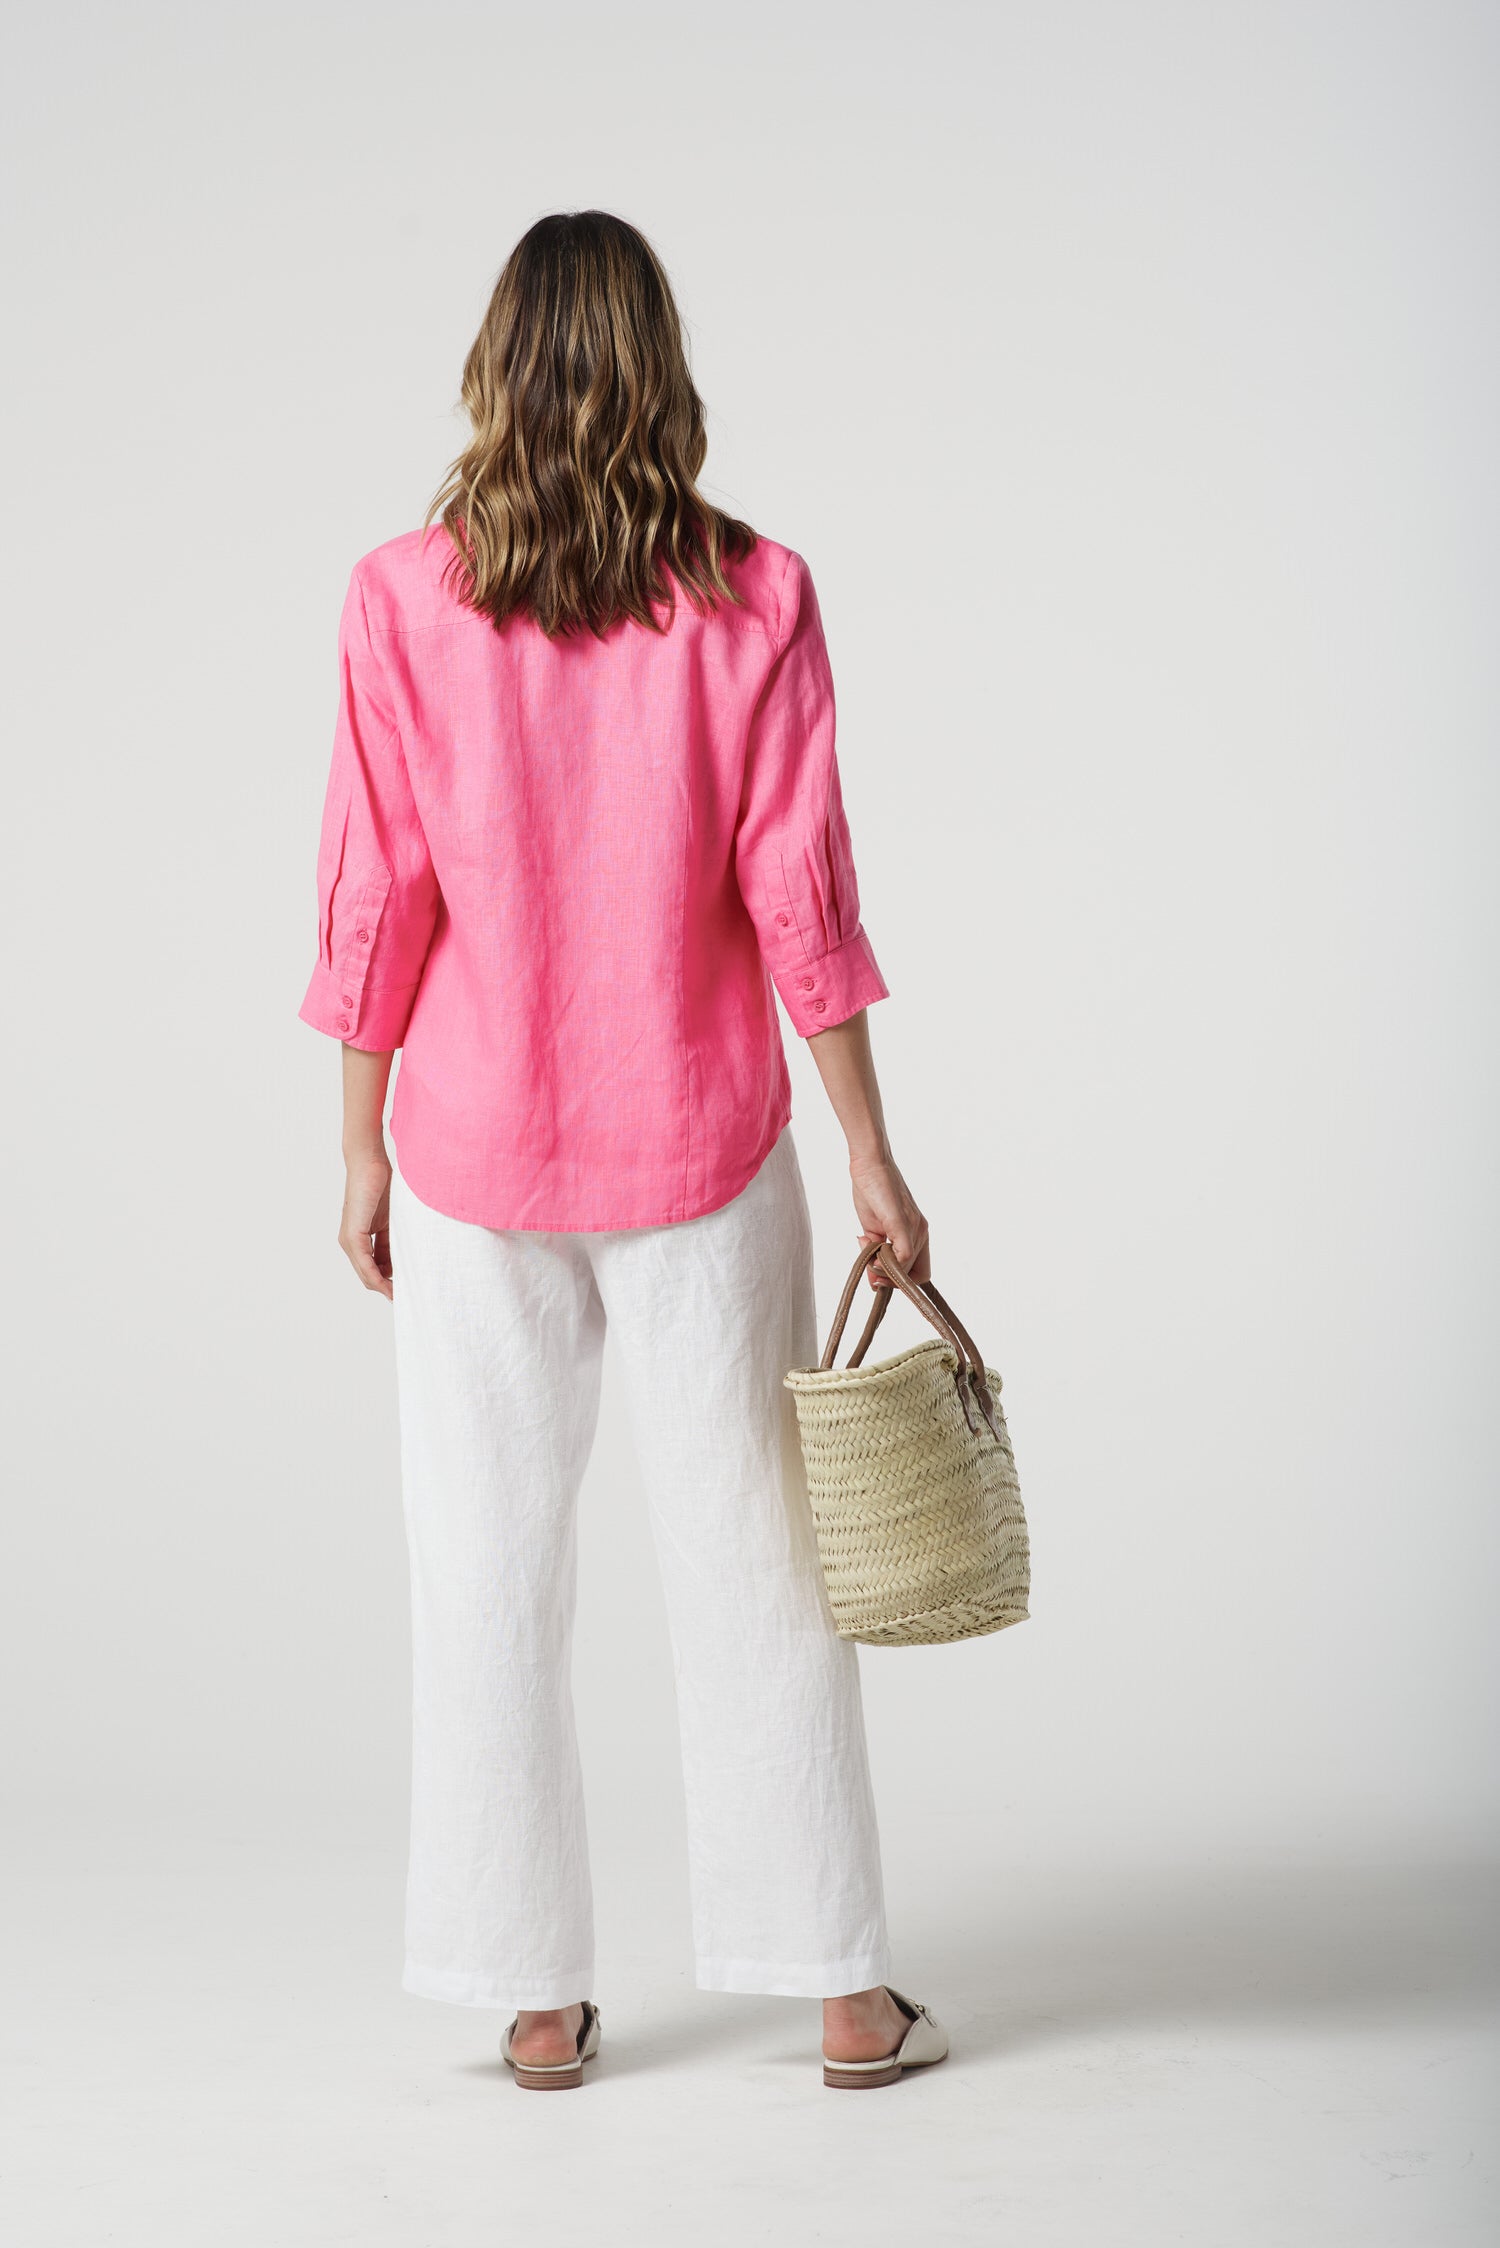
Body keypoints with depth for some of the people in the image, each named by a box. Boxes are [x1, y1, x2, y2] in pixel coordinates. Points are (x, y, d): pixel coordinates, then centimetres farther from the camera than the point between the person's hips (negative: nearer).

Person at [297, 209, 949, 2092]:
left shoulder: (400, 604, -7)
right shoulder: (754, 599, -7)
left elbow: (379, 901, -5)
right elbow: (797, 897, -8)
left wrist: (363, 1151, 6)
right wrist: (872, 1158, -1)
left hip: (475, 1156, 0)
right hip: (700, 1151, 0)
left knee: (492, 1574, 11)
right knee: (755, 1561, 9)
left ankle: (538, 1999, 18)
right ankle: (842, 1990, 17)